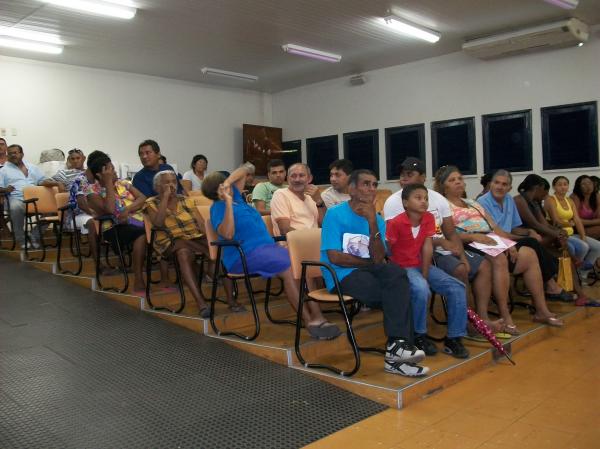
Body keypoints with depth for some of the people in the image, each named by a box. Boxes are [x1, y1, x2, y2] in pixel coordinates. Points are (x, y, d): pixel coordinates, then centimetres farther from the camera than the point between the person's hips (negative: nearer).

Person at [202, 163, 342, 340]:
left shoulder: (235, 197, 20)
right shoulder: (218, 207, -2)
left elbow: (244, 171, 26)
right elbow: (227, 234, -20)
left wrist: (227, 183, 8)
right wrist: (228, 204, -21)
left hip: (268, 246, 8)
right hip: (244, 255, -8)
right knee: (289, 269, -30)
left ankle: (317, 316, -29)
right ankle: (310, 321, -26)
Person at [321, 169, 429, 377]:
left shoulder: (377, 219, 11)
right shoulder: (335, 214, -4)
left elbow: (378, 258, -4)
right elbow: (334, 257, -13)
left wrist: (372, 223, -15)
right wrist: (370, 262, -2)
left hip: (368, 271, 5)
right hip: (342, 275, -5)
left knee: (397, 273, -28)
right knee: (398, 293, -24)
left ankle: (397, 345, -28)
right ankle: (400, 343, -9)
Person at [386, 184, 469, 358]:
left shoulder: (429, 219, -1)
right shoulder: (396, 223, -17)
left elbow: (427, 248, -5)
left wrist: (425, 276, -12)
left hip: (421, 265, 6)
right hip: (401, 268, -6)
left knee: (457, 288, -10)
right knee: (421, 289, -35)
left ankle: (453, 338, -1)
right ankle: (419, 336, -12)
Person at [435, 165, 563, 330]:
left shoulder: (473, 203, 26)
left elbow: (494, 227, 19)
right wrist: (473, 236, -25)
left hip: (490, 243, 8)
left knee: (529, 254, -4)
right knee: (500, 259, -34)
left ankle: (541, 310, 0)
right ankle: (505, 317, -30)